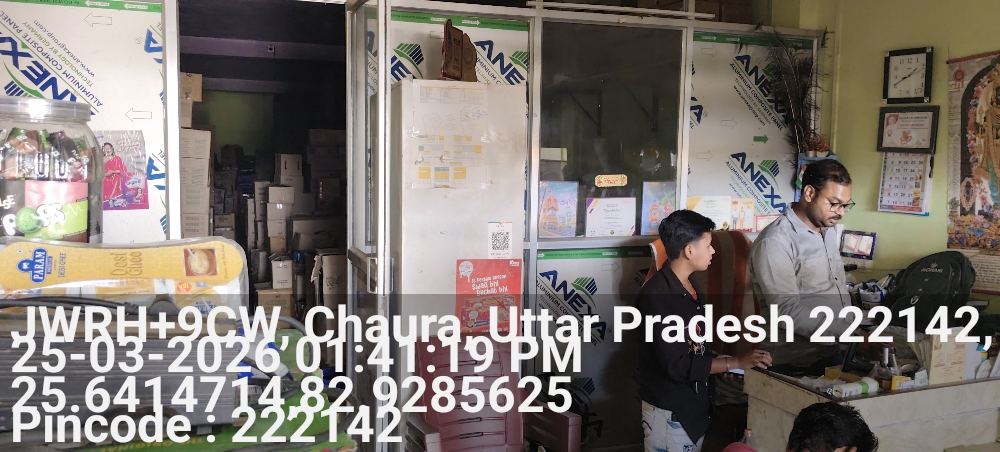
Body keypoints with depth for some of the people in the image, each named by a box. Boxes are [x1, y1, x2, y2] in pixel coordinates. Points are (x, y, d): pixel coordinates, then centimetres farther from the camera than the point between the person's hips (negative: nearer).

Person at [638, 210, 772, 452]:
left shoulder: (690, 288, 7)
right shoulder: (657, 295, -23)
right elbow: (677, 365, -25)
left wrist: (720, 361, -3)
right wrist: (735, 363, -20)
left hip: (694, 405, 9)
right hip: (669, 412, -9)